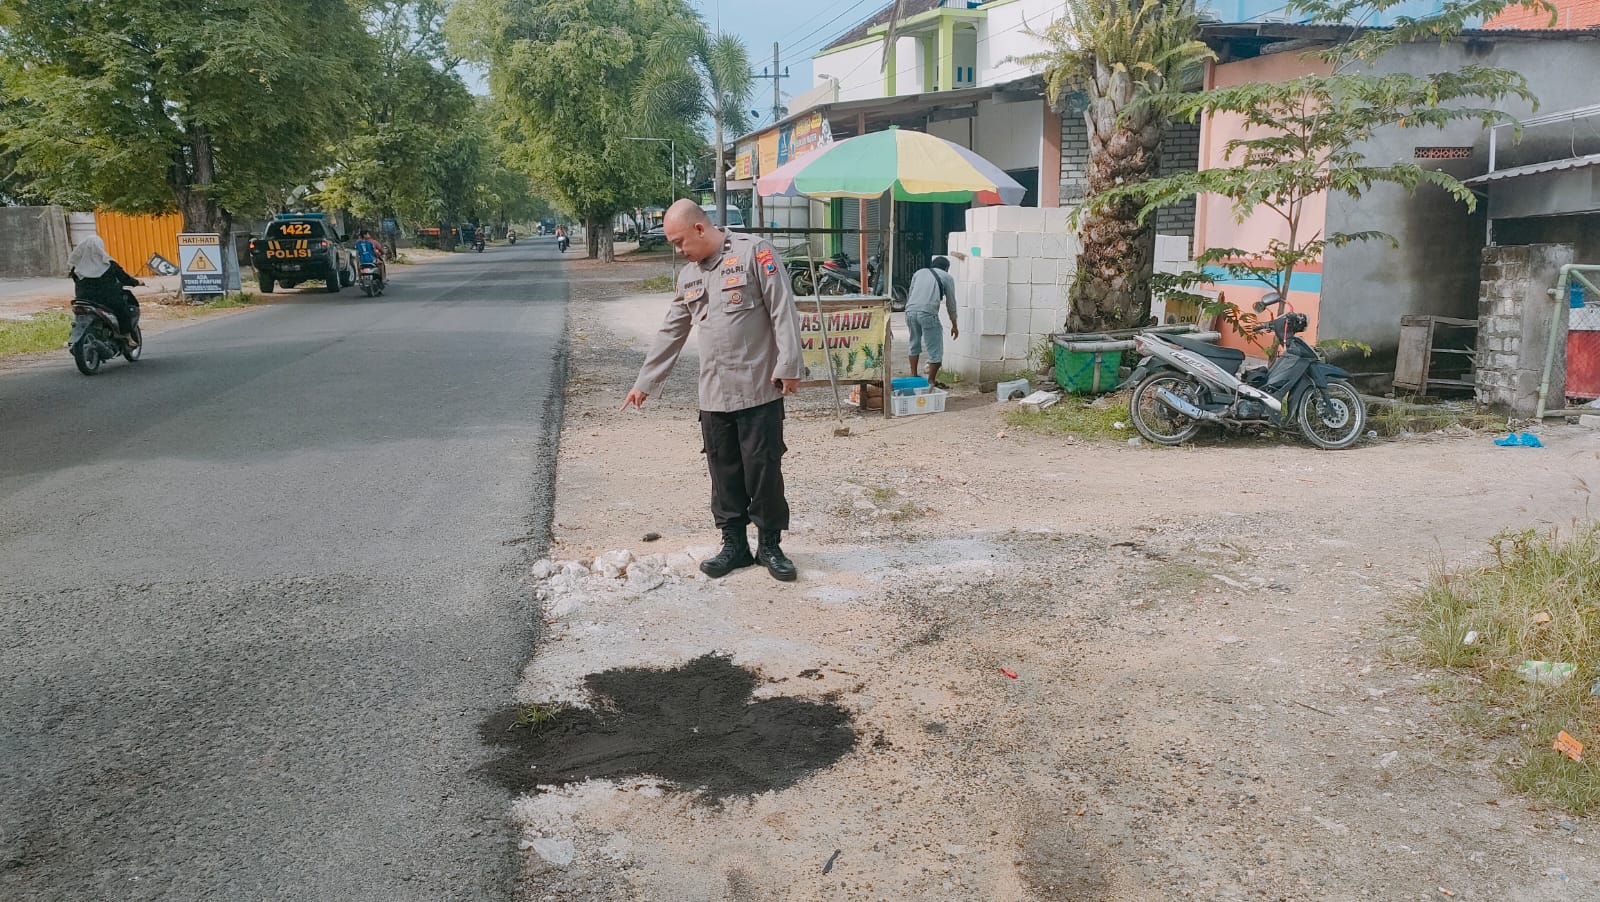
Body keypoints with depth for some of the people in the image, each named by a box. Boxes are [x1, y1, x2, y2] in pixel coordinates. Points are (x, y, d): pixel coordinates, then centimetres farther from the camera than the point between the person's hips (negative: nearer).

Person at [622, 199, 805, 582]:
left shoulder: (752, 252, -5)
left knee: (764, 470, 0)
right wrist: (644, 382, 23)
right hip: (714, 395, 6)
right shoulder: (688, 276, 16)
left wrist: (788, 367, -15)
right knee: (724, 473, 10)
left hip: (760, 390, -6)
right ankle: (734, 544, 22)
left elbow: (783, 311, -10)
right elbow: (670, 334, 22)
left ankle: (770, 545, 15)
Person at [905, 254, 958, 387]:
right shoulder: (947, 277, 16)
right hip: (928, 313, -5)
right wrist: (954, 325, 27)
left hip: (910, 311, 5)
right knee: (935, 350, 5)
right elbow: (951, 303, 19)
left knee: (915, 345, 24)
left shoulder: (919, 272, 26)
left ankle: (913, 376, 29)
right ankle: (931, 381, 5)